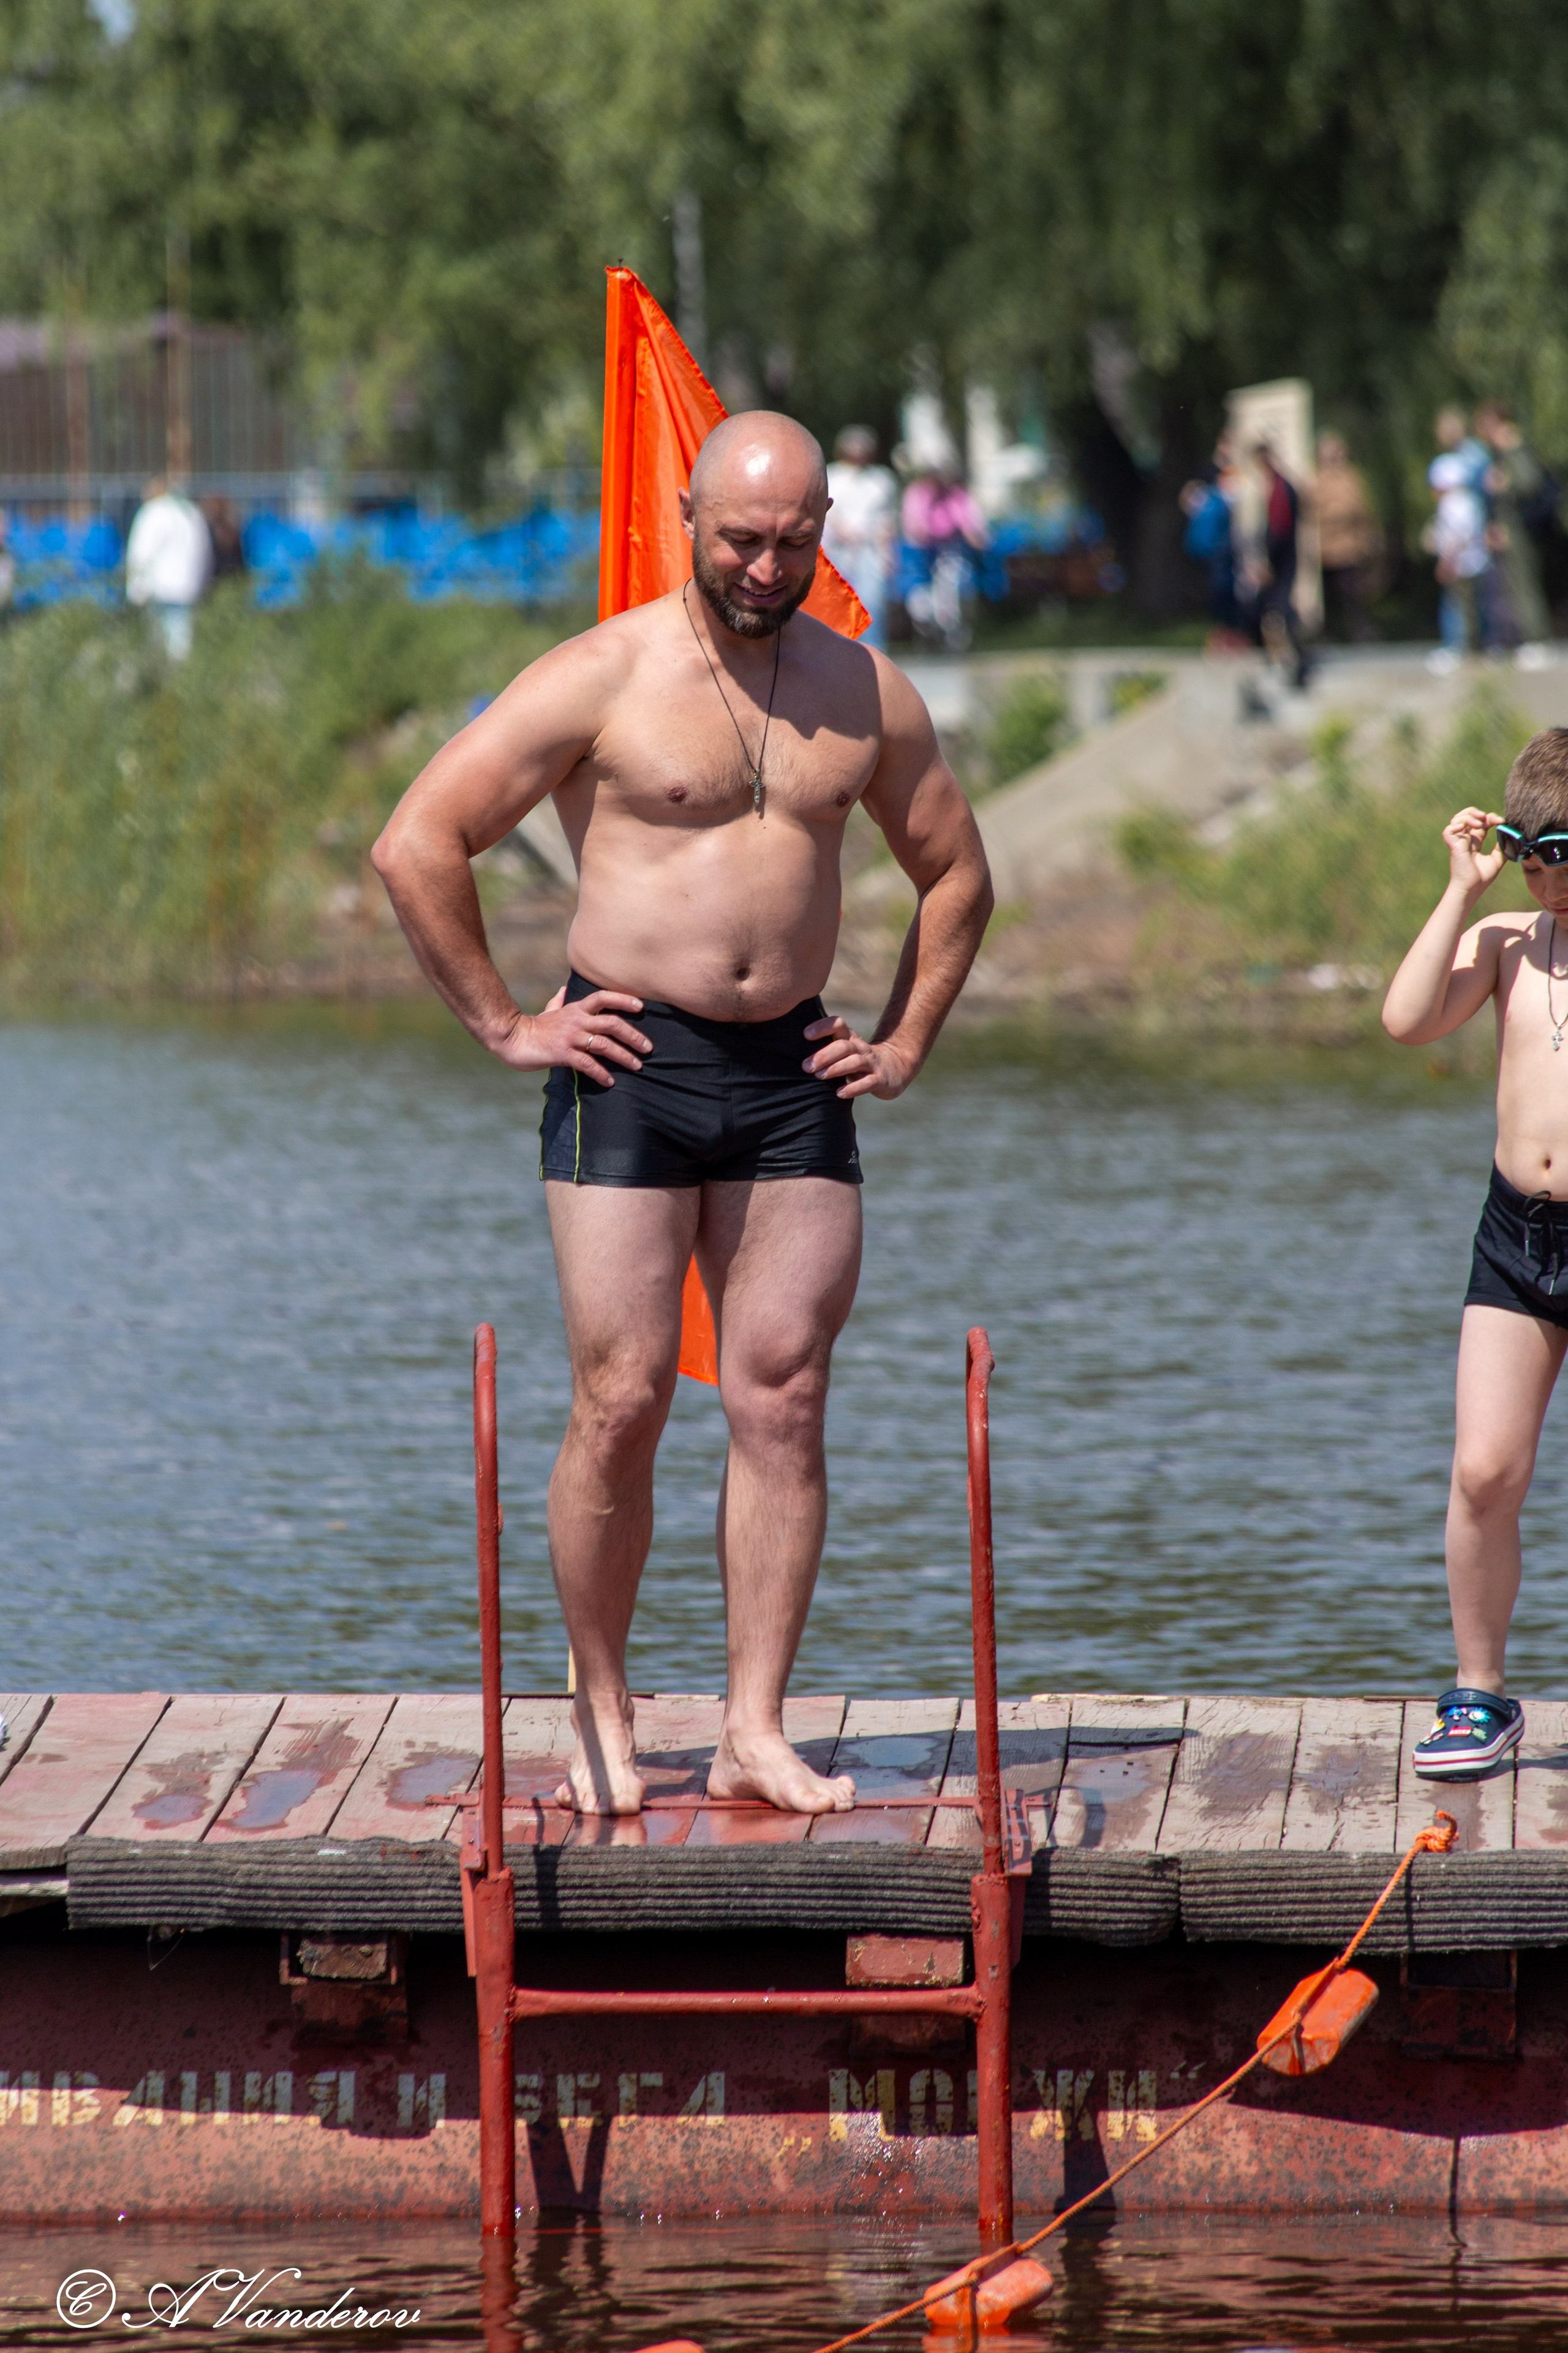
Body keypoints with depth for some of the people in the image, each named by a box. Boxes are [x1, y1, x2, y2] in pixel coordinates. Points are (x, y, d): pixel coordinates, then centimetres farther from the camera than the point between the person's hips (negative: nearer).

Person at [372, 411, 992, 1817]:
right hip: (633, 1070, -4)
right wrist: (505, 1026, -5)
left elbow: (957, 872, 24)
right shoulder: (605, 677, -4)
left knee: (783, 1403, -1)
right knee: (622, 1403, -5)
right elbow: (418, 845, -5)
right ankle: (603, 1717, 8)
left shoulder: (867, 694, 9)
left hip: (793, 1075, 4)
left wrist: (906, 1043, 13)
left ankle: (757, 1732, 3)